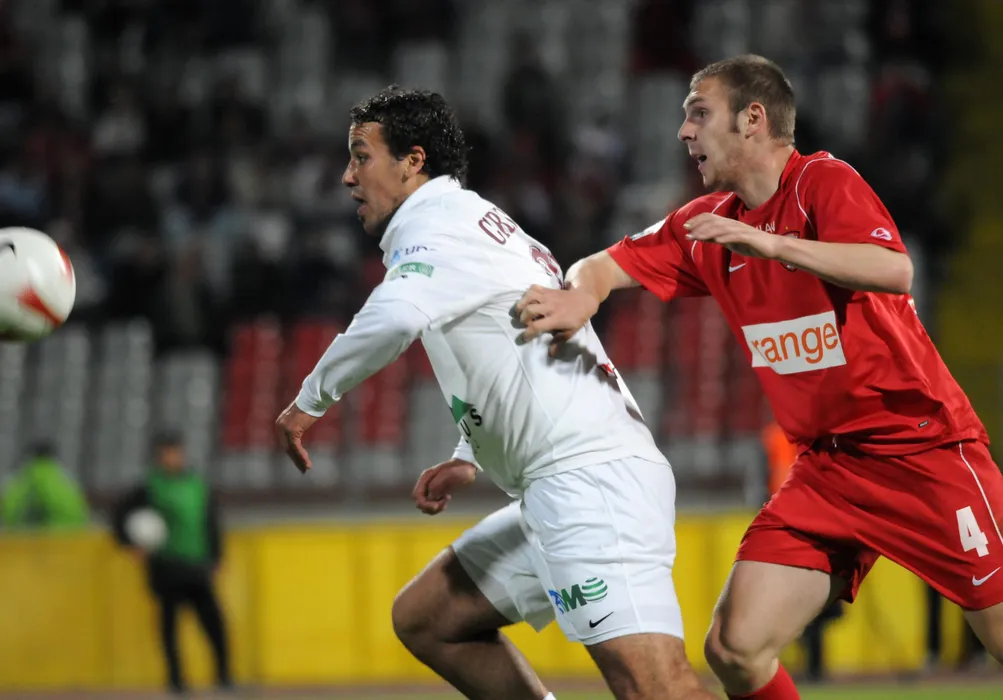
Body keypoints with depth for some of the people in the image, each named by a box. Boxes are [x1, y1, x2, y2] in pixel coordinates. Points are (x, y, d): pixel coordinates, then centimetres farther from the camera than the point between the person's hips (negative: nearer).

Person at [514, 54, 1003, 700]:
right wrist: (580, 296, -19)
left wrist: (771, 244, -36)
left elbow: (895, 271, -28)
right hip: (827, 465, 6)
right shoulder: (708, 223, 9)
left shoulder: (824, 183, -11)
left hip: (923, 447, -6)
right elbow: (609, 266, 4)